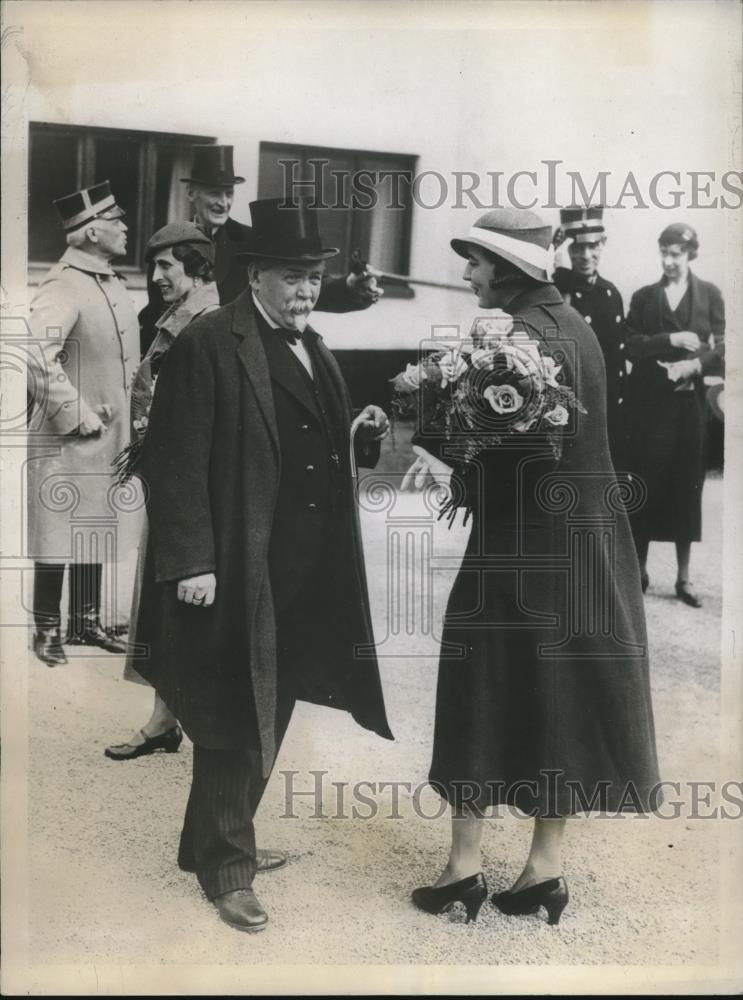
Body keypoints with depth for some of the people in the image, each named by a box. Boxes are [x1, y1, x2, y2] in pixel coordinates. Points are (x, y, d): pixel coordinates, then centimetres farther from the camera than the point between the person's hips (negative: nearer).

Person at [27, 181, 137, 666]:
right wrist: (80, 416, -23)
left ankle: (87, 621, 28)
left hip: (108, 437, 8)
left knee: (95, 531, 16)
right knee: (58, 535, 2)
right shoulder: (62, 286, -17)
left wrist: (124, 414, 14)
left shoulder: (113, 282, 10)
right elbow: (38, 358, -28)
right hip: (66, 440, -8)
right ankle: (48, 629, 16)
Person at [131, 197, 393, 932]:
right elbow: (174, 463, -15)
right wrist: (190, 561, -19)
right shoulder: (207, 345, -10)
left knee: (270, 715, 17)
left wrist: (362, 438, -1)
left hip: (309, 573, 8)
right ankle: (225, 864, 22)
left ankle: (216, 841, 35)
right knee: (236, 725, 4)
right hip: (237, 572, -8)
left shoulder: (315, 350, 15)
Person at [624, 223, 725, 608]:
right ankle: (639, 569, 11)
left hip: (689, 403, 0)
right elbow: (632, 345, -3)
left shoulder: (709, 294, 8)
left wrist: (694, 364, -17)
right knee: (646, 486, 0)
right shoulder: (643, 297, 10)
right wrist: (672, 340, -16)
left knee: (686, 487, 3)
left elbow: (721, 347, 0)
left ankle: (683, 578, 11)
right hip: (648, 405, 0)